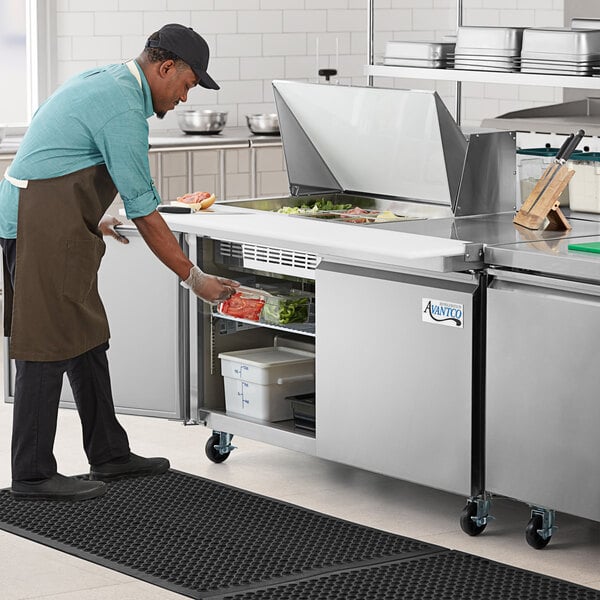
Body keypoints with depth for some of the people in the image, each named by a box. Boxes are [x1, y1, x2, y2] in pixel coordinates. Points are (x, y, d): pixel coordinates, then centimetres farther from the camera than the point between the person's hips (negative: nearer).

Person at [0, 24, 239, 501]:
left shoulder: (101, 81, 15)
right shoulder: (123, 109, -17)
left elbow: (51, 153, 25)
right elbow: (144, 212, -15)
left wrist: (92, 219, 26)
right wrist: (194, 278, -8)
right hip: (42, 225, -11)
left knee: (87, 340, 13)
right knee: (50, 347, -7)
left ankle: (109, 454, 21)